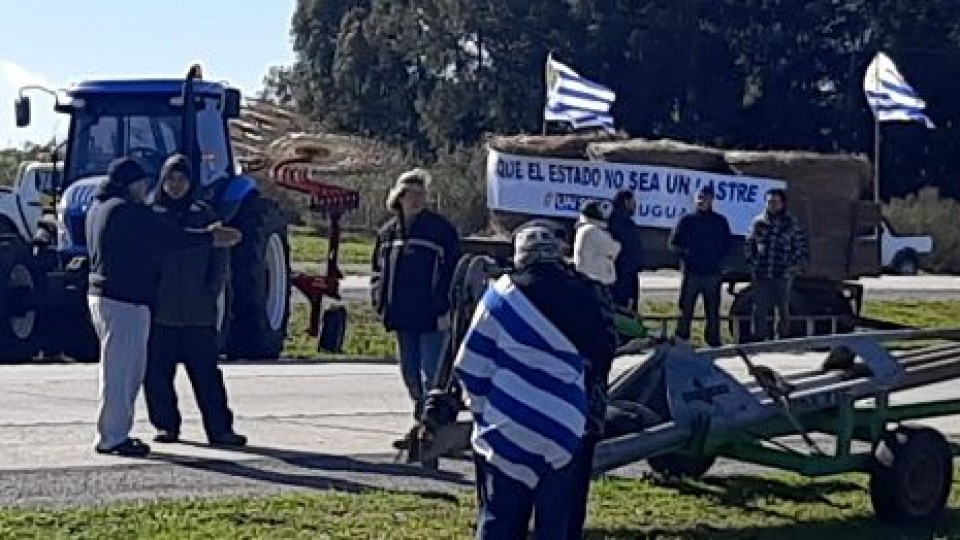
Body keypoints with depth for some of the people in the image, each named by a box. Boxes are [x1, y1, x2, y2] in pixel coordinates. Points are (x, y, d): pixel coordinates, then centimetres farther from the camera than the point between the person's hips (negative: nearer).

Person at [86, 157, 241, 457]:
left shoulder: (98, 208, 16)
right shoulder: (127, 211, -16)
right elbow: (170, 238, -15)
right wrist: (211, 238, -5)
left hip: (102, 295, 10)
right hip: (125, 300, -10)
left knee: (130, 370, 17)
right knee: (119, 370, -6)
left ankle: (114, 433, 19)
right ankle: (111, 438, -3)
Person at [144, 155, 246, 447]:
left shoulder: (205, 215, 7)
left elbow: (220, 258, 9)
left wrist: (210, 293, 1)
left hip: (198, 314, 0)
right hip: (158, 313, 0)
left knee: (207, 374, 0)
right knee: (157, 375, 3)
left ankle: (220, 429, 3)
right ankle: (166, 426, 15)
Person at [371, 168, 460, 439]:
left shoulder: (440, 229, -5)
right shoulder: (389, 232, 11)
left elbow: (452, 271, -7)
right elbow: (379, 270, 19)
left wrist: (445, 309, -13)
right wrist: (381, 303, 6)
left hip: (432, 318, -6)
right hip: (403, 318, 6)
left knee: (432, 375, -7)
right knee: (410, 374, 14)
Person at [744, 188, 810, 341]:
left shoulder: (792, 224, 2)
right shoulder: (758, 222, 7)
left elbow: (803, 248, 7)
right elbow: (748, 245, 18)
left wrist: (796, 267, -2)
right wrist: (752, 263, 9)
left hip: (782, 276, -1)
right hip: (761, 276, 1)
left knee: (783, 309, 5)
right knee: (759, 310, 1)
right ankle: (759, 339, 8)